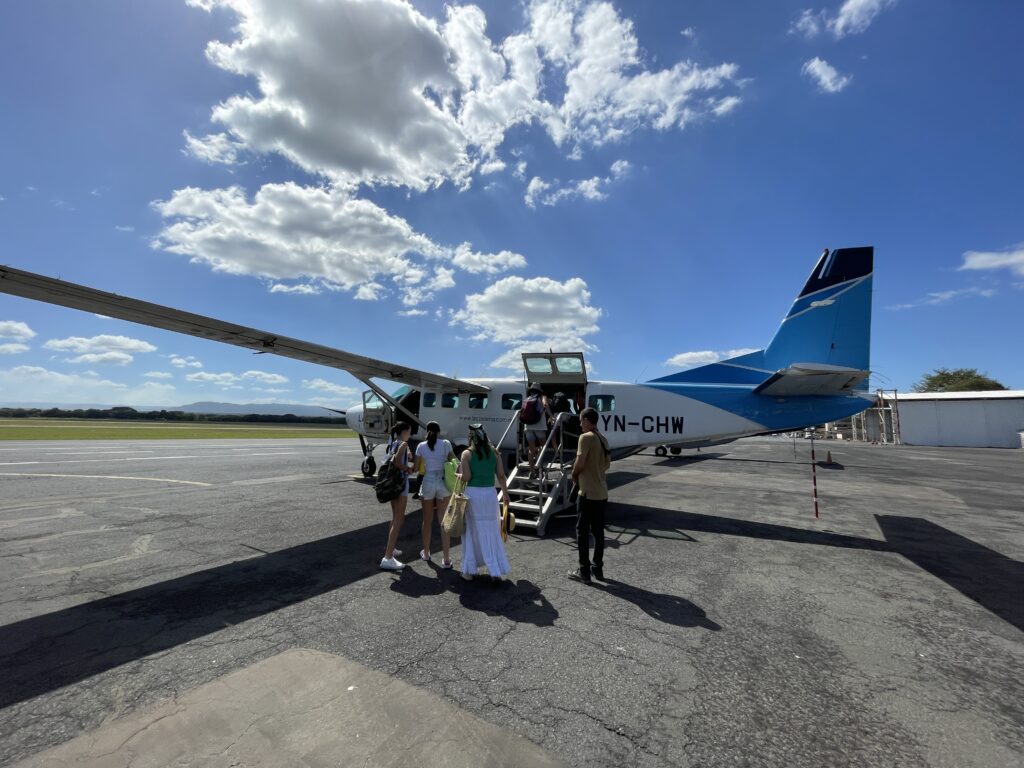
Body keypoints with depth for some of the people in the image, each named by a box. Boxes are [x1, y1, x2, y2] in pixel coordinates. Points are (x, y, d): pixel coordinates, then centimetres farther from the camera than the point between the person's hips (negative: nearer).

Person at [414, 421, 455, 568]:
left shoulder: (421, 446, 0)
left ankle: (426, 553, 33)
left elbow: (416, 467, 6)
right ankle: (446, 559, 6)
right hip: (443, 483, -1)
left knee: (427, 520, 18)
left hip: (428, 482, 1)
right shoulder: (446, 444, -3)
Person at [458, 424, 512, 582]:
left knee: (471, 532, 12)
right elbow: (501, 475, 3)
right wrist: (505, 493, 12)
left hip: (473, 494, -2)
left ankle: (469, 570, 20)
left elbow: (466, 477, -12)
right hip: (490, 494, 2)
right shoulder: (494, 452, 2)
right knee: (492, 532, 11)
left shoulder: (467, 454, -7)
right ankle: (496, 571, 13)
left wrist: (457, 474, 8)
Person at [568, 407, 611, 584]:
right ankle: (598, 568, 23)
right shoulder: (603, 439, 10)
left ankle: (584, 572, 9)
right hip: (602, 493, 8)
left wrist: (574, 475, -2)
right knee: (598, 531, 15)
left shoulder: (586, 437, -15)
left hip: (588, 493, -8)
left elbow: (579, 464, -20)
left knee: (582, 531, 3)